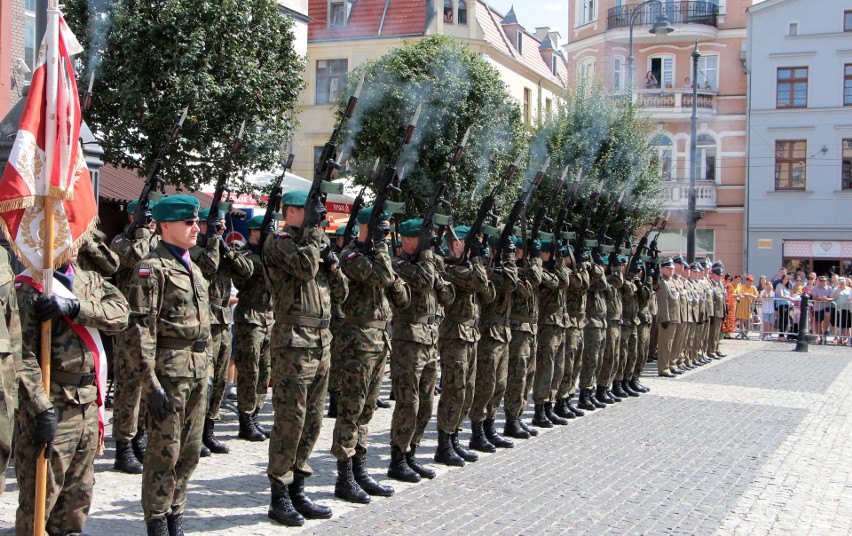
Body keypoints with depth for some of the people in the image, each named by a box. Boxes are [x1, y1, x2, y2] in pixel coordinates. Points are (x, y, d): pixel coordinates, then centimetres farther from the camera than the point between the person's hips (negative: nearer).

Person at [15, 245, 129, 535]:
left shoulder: (90, 280, 11)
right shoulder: (28, 289, -11)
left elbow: (119, 313, -6)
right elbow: (22, 357, -18)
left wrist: (74, 306, -22)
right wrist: (42, 410, -24)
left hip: (88, 404, 7)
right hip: (52, 406, -7)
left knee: (79, 495, 17)